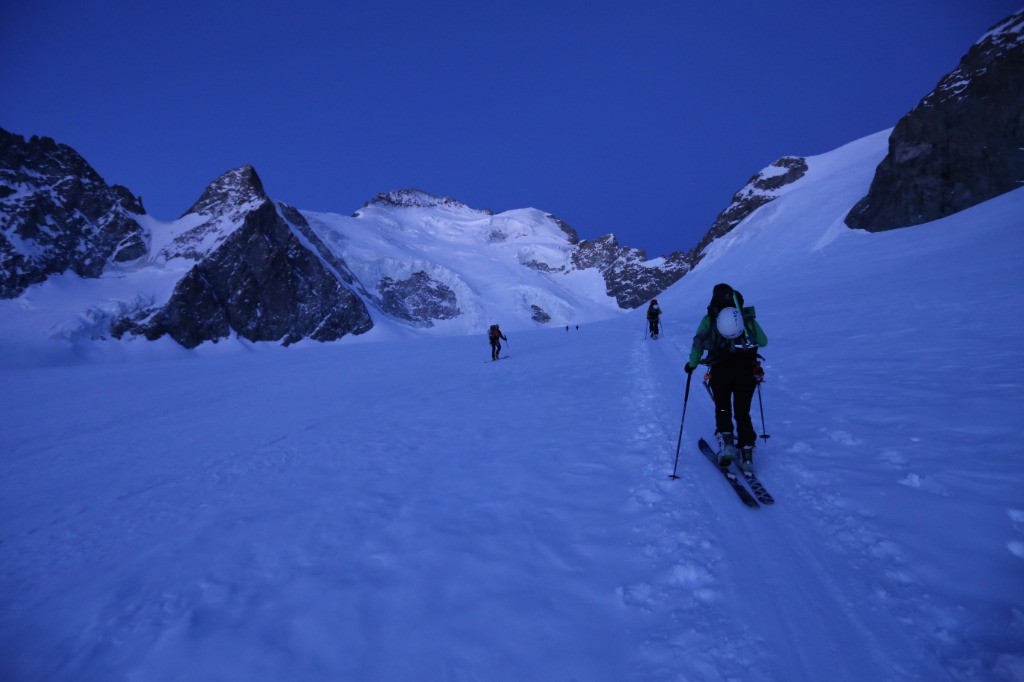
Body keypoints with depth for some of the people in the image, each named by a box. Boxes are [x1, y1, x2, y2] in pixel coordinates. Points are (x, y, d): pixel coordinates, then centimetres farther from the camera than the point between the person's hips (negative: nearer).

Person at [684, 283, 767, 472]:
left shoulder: (710, 318, 7)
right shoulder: (748, 317, 12)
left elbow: (698, 343, -3)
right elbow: (763, 341, 17)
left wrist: (692, 364, 9)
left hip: (721, 369, -1)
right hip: (747, 369, 2)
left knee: (722, 408, 17)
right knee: (743, 412, 12)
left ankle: (726, 441, -2)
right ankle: (747, 454, 6)